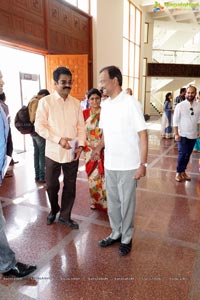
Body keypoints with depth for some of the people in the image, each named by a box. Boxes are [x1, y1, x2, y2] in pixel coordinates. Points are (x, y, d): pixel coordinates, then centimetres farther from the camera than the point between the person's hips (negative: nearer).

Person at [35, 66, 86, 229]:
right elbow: (39, 126, -10)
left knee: (70, 186, 10)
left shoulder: (76, 103, 6)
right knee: (52, 185, 12)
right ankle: (54, 209, 41)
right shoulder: (45, 101, -5)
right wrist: (59, 139, -20)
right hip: (53, 152, -2)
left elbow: (81, 126, 6)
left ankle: (65, 216, 29)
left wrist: (81, 145, -8)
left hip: (72, 153, 3)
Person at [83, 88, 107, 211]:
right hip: (90, 150, 3)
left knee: (104, 176, -1)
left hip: (103, 150, -2)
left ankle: (106, 202, 16)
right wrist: (89, 145, -8)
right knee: (93, 176, 11)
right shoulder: (84, 113, 4)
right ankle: (95, 200, 28)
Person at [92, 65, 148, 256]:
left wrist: (142, 164, -16)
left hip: (128, 165, -6)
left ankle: (126, 238, 31)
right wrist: (99, 148, 1)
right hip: (109, 164, 6)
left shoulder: (130, 103, -13)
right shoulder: (105, 105, 7)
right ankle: (116, 233, 38)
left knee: (126, 203, 10)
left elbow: (143, 134, -13)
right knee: (112, 202, 17)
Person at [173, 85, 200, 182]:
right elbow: (175, 121, -7)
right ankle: (178, 172, 12)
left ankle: (183, 171, 25)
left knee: (188, 155, 9)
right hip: (182, 134, -3)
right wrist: (176, 134, -10)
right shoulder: (180, 105, -9)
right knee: (182, 154, -6)